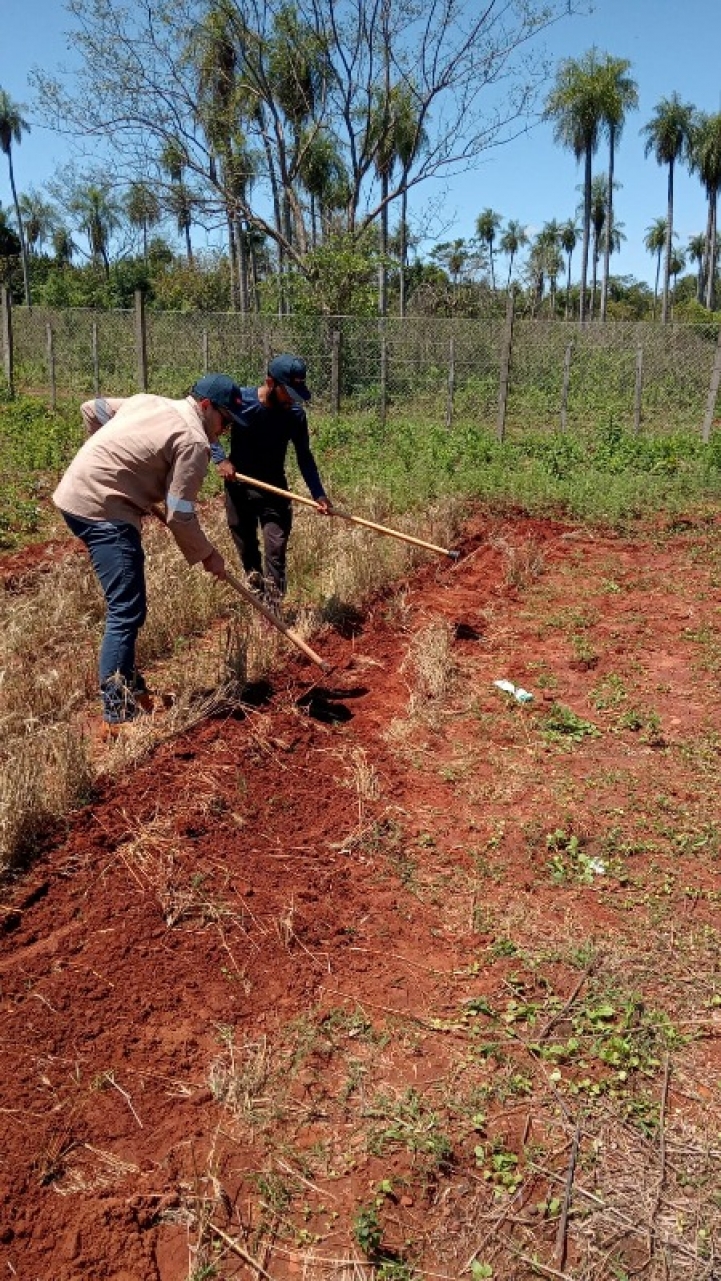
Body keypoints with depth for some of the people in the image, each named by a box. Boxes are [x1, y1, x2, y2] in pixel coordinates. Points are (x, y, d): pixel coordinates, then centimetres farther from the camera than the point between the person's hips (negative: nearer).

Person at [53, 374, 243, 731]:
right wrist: (207, 555, 1)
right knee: (127, 611, -11)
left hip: (76, 494, 10)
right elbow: (179, 514, -12)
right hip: (103, 510, -10)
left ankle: (126, 683, 29)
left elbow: (91, 410, 22)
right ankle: (117, 711, -11)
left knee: (126, 605, 18)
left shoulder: (149, 401, 16)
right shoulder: (194, 441, -10)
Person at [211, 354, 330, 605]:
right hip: (239, 488, 0)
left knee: (275, 552, -12)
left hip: (274, 490, 0)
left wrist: (318, 494, -11)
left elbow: (304, 457, 0)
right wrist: (220, 459, -16)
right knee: (247, 553, 10)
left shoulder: (295, 414, -12)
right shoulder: (239, 401, -16)